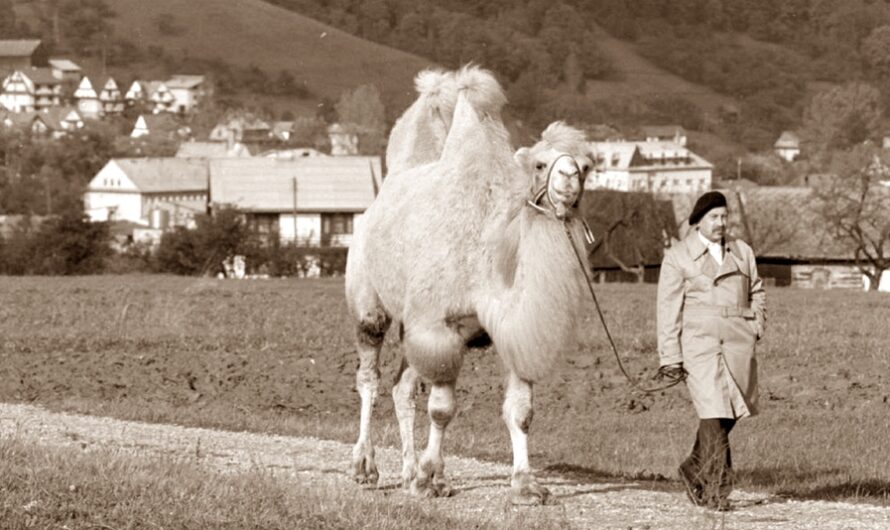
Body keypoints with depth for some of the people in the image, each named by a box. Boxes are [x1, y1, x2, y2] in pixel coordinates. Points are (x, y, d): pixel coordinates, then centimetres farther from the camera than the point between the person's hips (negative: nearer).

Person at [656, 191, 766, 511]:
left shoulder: (742, 252, 16)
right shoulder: (677, 257, 3)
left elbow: (756, 292, 27)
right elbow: (668, 309, 0)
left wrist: (757, 327, 10)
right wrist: (670, 357, -6)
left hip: (737, 340, 4)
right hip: (699, 339, -4)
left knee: (728, 412, 4)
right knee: (712, 410, -13)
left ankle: (695, 469, 28)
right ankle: (718, 488, -10)